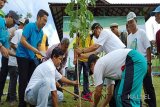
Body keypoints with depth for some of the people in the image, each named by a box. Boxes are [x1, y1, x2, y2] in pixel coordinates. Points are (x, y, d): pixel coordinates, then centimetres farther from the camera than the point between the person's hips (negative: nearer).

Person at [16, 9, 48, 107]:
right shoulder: (30, 26, -14)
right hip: (23, 56, -7)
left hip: (32, 57, 7)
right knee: (23, 80, -6)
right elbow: (23, 41, -21)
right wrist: (34, 50, -25)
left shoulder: (41, 32, 8)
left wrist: (42, 55, 3)